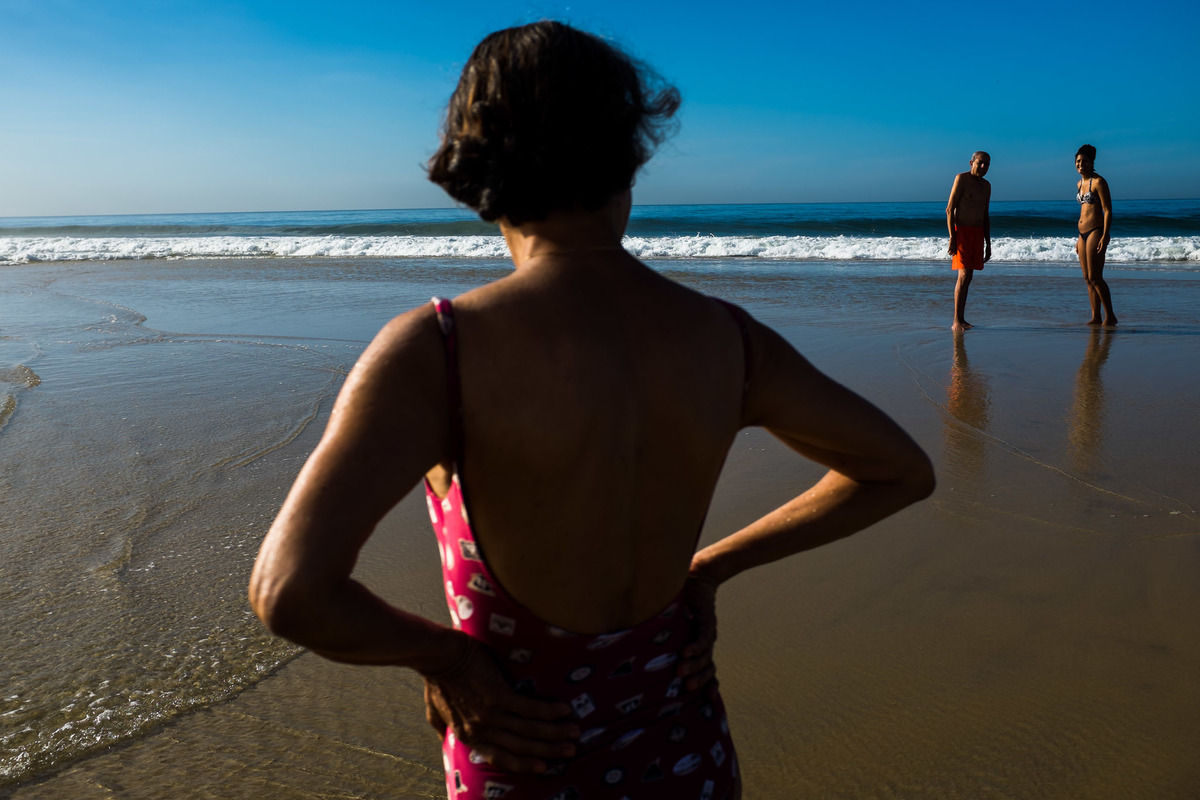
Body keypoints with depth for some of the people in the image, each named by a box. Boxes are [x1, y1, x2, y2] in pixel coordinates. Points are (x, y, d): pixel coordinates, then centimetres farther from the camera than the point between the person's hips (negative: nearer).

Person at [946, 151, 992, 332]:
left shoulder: (986, 186, 15)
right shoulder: (962, 178, -6)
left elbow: (985, 216, 20)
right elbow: (949, 209, -10)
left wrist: (988, 244, 17)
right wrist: (952, 237, -18)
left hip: (978, 233, 7)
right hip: (961, 231, -7)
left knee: (968, 276, 7)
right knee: (963, 275, -14)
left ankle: (961, 319, 11)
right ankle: (956, 321, -13)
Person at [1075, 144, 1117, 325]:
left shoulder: (1098, 182, -9)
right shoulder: (1080, 184, 15)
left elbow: (1107, 211, -13)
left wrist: (1105, 237, -20)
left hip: (1095, 231, -8)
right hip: (1082, 234, 8)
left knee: (1095, 277, -10)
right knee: (1088, 278, 7)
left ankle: (1110, 316, -3)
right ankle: (1096, 317, 11)